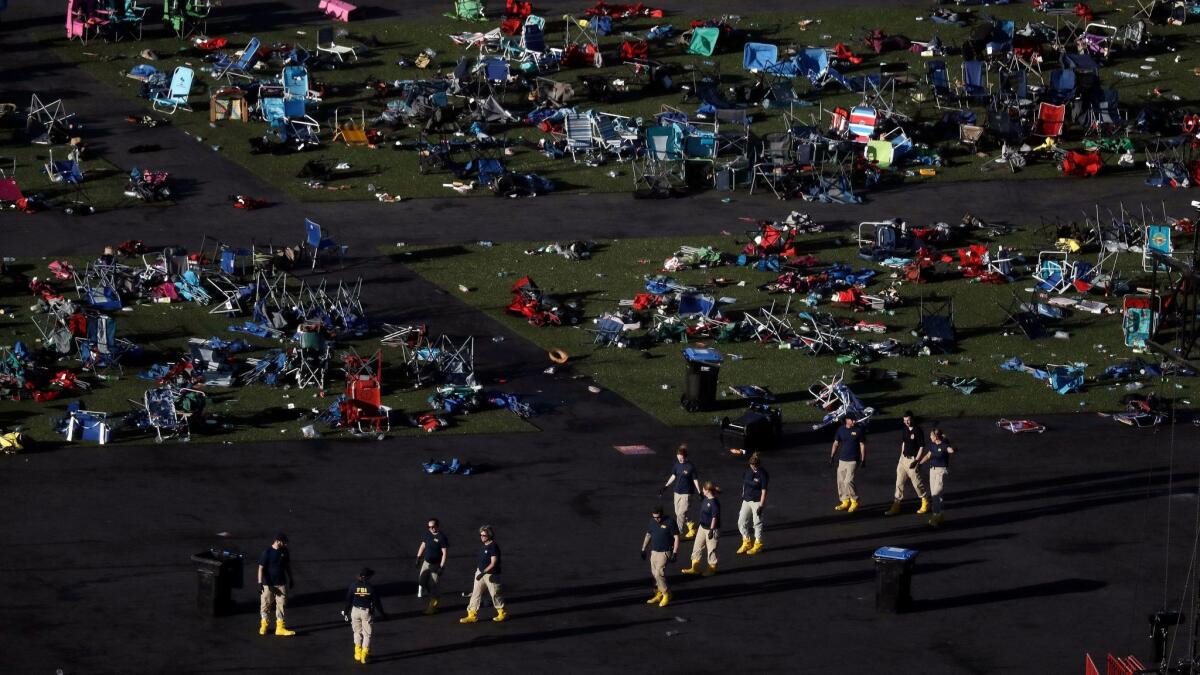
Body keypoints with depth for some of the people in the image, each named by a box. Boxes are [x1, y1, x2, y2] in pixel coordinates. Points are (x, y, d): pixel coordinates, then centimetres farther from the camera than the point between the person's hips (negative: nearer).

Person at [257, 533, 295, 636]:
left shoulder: (284, 551, 3)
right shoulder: (267, 552, -12)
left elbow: (288, 566, 16)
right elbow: (261, 568, -11)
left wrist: (290, 580, 19)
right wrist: (260, 582, -16)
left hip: (281, 583, 4)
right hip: (268, 584, -4)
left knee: (282, 604, 1)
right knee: (265, 604, 6)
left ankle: (280, 627, 5)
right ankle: (263, 625, 23)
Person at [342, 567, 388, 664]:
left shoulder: (353, 586, -6)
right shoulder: (370, 587, -10)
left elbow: (348, 600, -1)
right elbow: (376, 602, -3)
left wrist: (346, 612, 11)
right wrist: (382, 613, 9)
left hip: (355, 611, 2)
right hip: (367, 612, -2)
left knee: (357, 632, 17)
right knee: (367, 634, 7)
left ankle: (357, 654, 16)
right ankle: (364, 656, 1)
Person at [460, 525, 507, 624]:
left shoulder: (493, 546, -18)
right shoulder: (483, 546, 8)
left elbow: (493, 563, -23)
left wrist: (483, 572, -27)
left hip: (491, 575, -8)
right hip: (480, 573, 8)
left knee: (495, 594, 5)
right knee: (476, 593, 4)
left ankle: (502, 613, 24)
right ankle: (472, 615, 6)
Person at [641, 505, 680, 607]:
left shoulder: (669, 522, -12)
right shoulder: (652, 522, 7)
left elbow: (676, 538, -10)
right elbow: (648, 535, 19)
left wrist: (675, 553, -14)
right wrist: (643, 549, 18)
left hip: (665, 552, -7)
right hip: (654, 552, 7)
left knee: (659, 573, -15)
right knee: (654, 574, 8)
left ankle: (666, 594, -2)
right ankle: (659, 594, 20)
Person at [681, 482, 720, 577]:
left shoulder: (714, 502, -23)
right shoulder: (706, 499, 4)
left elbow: (714, 517, -22)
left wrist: (711, 530, -21)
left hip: (711, 529, -10)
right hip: (703, 527, 10)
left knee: (711, 549, 5)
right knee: (697, 547, 13)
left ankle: (711, 569, 20)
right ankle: (695, 568, 23)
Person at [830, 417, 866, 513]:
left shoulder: (858, 430, -4)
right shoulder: (841, 430, 5)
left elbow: (862, 445, -1)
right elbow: (836, 443, 14)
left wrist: (863, 459, -4)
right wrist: (832, 456, 10)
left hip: (853, 461, -5)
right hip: (842, 460, 5)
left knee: (848, 481, -14)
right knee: (841, 481, 6)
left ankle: (855, 502, -1)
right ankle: (845, 502, 18)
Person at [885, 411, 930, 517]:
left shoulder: (918, 431, -15)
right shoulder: (904, 430, 7)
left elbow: (922, 448, -14)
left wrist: (916, 461, -19)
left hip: (912, 460, -7)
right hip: (904, 458, 7)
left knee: (917, 482, 1)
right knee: (899, 482, 7)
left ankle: (925, 503, 18)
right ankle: (896, 505, 11)